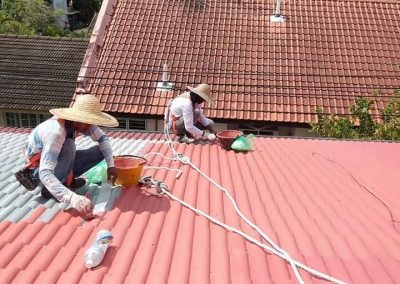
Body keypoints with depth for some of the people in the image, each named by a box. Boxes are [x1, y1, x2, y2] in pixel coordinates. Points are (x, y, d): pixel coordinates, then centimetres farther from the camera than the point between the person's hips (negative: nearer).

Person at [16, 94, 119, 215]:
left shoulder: (79, 122, -18)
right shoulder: (55, 131, -38)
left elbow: (102, 138, -4)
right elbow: (45, 173, -46)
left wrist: (111, 165, -18)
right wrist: (72, 198, -58)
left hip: (59, 160, 7)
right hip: (39, 166, -7)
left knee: (101, 151, -7)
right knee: (69, 146, -35)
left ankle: (66, 179, 1)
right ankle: (49, 189, -19)